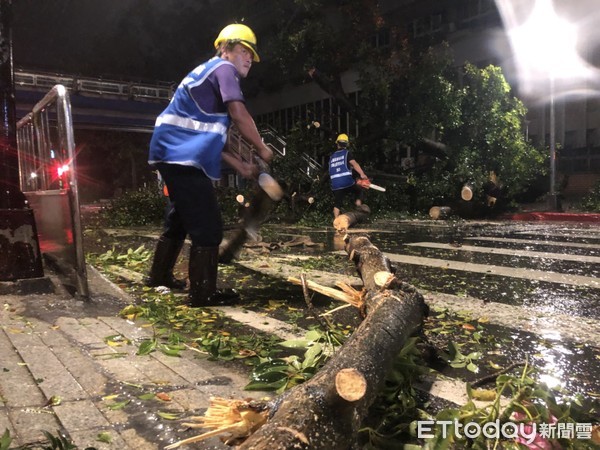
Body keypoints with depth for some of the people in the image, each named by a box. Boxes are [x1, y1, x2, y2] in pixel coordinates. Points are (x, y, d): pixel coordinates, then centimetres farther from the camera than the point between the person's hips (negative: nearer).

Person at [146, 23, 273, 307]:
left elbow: (211, 137, 22)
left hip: (173, 154, 11)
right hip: (183, 157, -11)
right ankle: (202, 294, -2)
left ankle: (159, 275, 38)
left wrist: (240, 166, 14)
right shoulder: (222, 68, -3)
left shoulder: (208, 74, 26)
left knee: (181, 218, 24)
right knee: (208, 227, -9)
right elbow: (239, 115, -20)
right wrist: (262, 149, -6)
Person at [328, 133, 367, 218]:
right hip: (347, 182, -3)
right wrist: (362, 174, -25)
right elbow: (354, 163, -14)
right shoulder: (346, 152, 2)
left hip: (335, 185, 3)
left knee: (337, 204, 12)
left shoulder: (332, 156, 17)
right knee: (359, 191, 22)